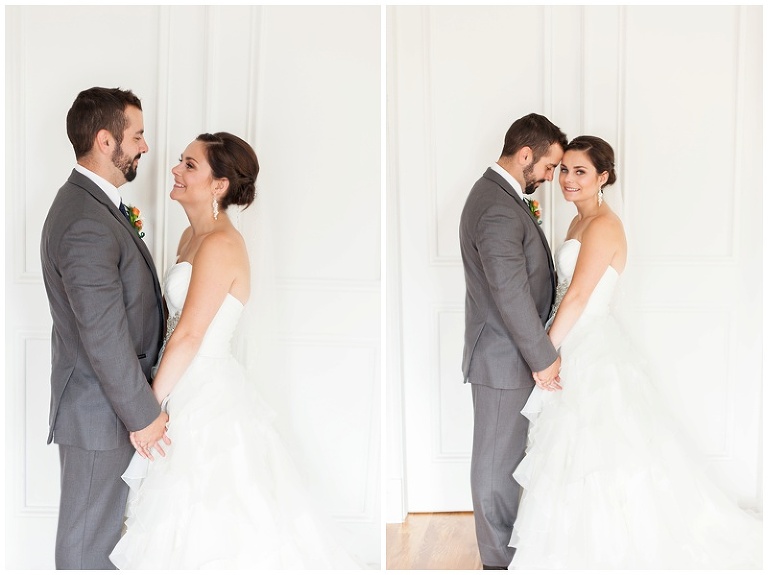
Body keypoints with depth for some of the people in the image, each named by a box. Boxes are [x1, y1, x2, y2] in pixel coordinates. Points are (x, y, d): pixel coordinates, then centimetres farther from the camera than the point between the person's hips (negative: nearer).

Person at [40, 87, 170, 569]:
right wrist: (143, 415, -18)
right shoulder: (88, 225, -25)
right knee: (89, 539, 5)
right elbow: (104, 338, -25)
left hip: (106, 401, 10)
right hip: (100, 413, -10)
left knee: (105, 525, 21)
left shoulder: (93, 204, 9)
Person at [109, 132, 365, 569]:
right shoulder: (193, 236, 9)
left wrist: (150, 407, -17)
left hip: (207, 396, -9)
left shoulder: (221, 244, -19)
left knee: (210, 530, 2)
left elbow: (189, 335, -21)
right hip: (191, 389, 9)